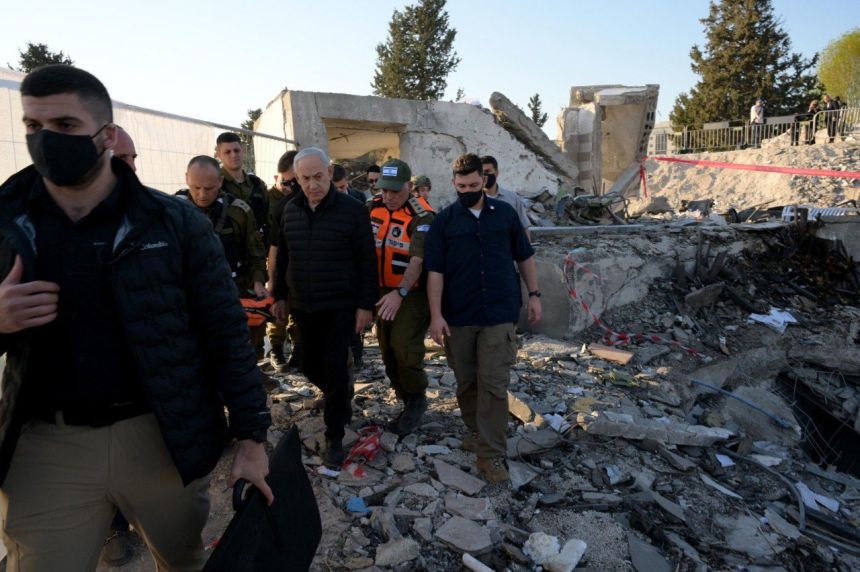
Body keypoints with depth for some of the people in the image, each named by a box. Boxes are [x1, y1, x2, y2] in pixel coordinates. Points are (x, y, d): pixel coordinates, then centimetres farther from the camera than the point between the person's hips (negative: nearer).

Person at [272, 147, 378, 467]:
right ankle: (342, 398, 44)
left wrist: (365, 305, -11)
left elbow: (366, 261, -9)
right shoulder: (290, 211, 6)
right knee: (311, 366, 15)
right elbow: (282, 257, 14)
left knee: (335, 370, -3)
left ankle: (334, 438, 12)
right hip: (302, 307, 5)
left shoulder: (352, 210, -9)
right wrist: (280, 296, 13)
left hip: (339, 308, -5)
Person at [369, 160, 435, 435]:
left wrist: (400, 293, -31)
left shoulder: (421, 216, -17)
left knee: (404, 346, -13)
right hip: (384, 291, 7)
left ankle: (416, 399, 9)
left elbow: (418, 260, -24)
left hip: (412, 292, -7)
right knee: (387, 348, 13)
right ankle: (404, 396, 32)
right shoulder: (374, 206, 2)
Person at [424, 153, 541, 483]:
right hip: (458, 317, 1)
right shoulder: (444, 220, 0)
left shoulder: (505, 213, 4)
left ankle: (491, 454, 6)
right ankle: (475, 431, 34)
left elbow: (524, 257, 12)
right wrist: (436, 315, -10)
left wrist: (534, 294, 8)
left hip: (499, 314, 0)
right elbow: (435, 270, -3)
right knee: (466, 382, 12)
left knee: (493, 384, -3)